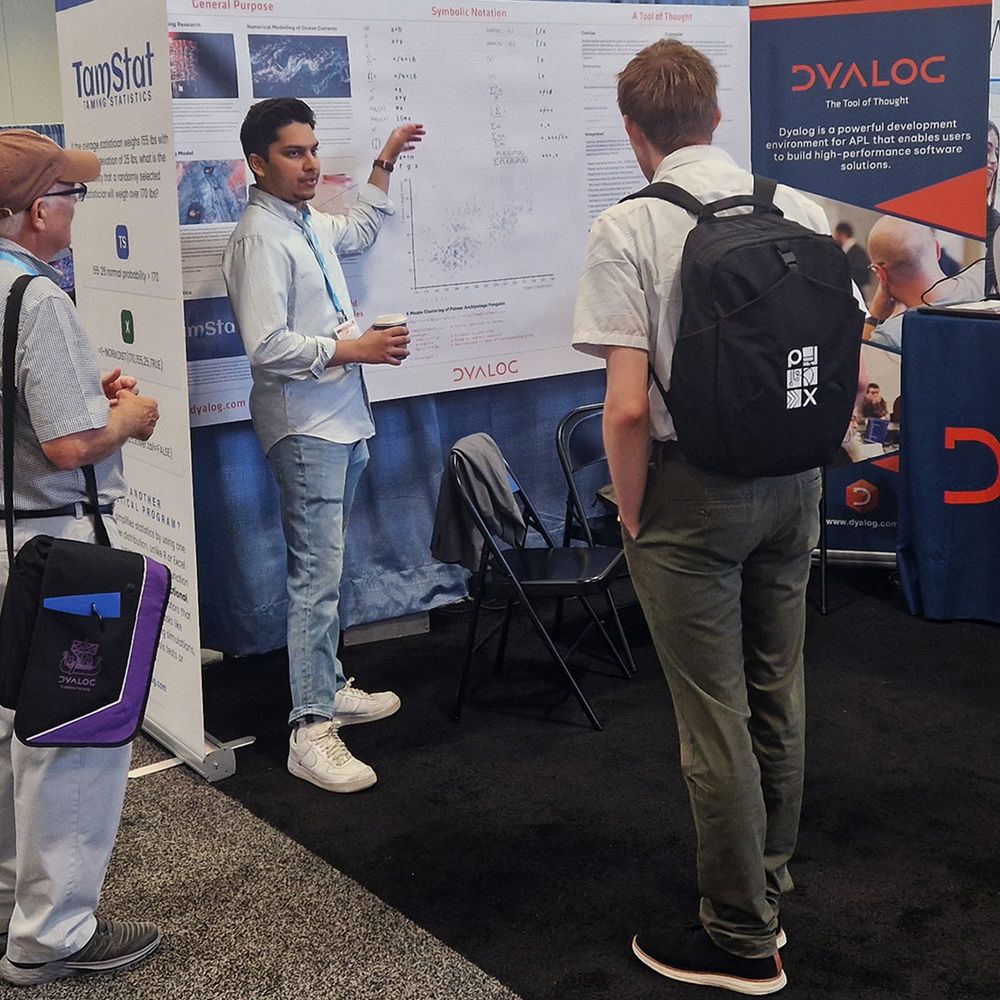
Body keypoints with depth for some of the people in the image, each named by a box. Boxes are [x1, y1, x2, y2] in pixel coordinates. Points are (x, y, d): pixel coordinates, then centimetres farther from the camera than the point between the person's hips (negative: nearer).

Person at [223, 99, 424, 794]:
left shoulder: (310, 223, 13)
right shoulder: (261, 239, -16)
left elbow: (360, 232, 38)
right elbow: (268, 347, -23)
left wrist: (384, 165, 34)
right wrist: (352, 349, -19)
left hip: (342, 416, 10)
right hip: (304, 426, -10)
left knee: (326, 566, 16)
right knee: (318, 574, -11)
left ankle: (328, 688, 28)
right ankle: (312, 731, -8)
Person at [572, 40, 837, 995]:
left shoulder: (628, 228, -13)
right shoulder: (803, 211, 1)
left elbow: (628, 406, -18)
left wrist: (632, 516, -4)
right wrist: (803, 462, 16)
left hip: (692, 493, -5)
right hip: (793, 485, 6)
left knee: (715, 716, 5)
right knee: (777, 696, 18)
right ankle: (766, 891, 35)